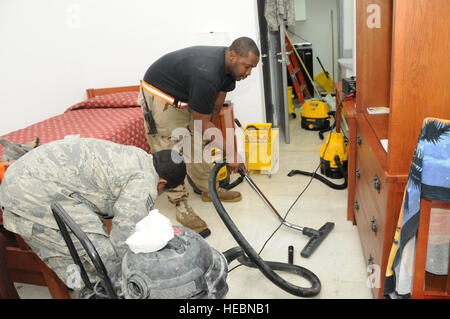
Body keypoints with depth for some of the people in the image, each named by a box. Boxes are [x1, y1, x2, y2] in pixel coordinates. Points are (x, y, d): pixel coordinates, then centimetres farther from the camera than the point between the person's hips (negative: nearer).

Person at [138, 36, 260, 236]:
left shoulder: (229, 65, -9)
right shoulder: (206, 75, -37)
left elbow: (218, 101, 4)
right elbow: (202, 123, -29)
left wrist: (211, 127, 9)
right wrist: (230, 152, -23)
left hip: (185, 94, 9)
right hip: (159, 94, -9)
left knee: (198, 143, 12)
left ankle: (208, 189, 26)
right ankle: (181, 207, 0)